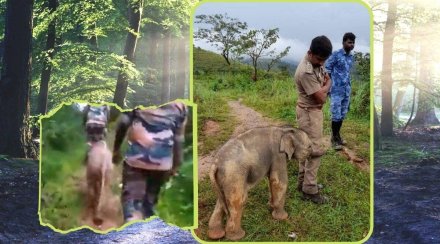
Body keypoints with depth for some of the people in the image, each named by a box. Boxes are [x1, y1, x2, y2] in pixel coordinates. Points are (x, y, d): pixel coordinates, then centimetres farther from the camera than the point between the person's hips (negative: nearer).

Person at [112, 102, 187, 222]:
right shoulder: (180, 103, 2)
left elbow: (124, 122, -4)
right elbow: (179, 138, 4)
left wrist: (116, 148, 7)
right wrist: (176, 165, 12)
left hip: (136, 158, -2)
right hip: (162, 162, 2)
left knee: (131, 201, -2)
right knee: (149, 203, 16)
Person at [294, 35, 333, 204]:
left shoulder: (317, 63, 2)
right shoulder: (306, 72, -29)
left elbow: (327, 79, 13)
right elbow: (321, 97, -25)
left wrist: (323, 87, -8)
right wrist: (327, 85, -6)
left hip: (313, 110, 10)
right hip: (309, 113, -10)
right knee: (314, 150, -6)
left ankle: (303, 182, 29)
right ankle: (310, 190, 2)